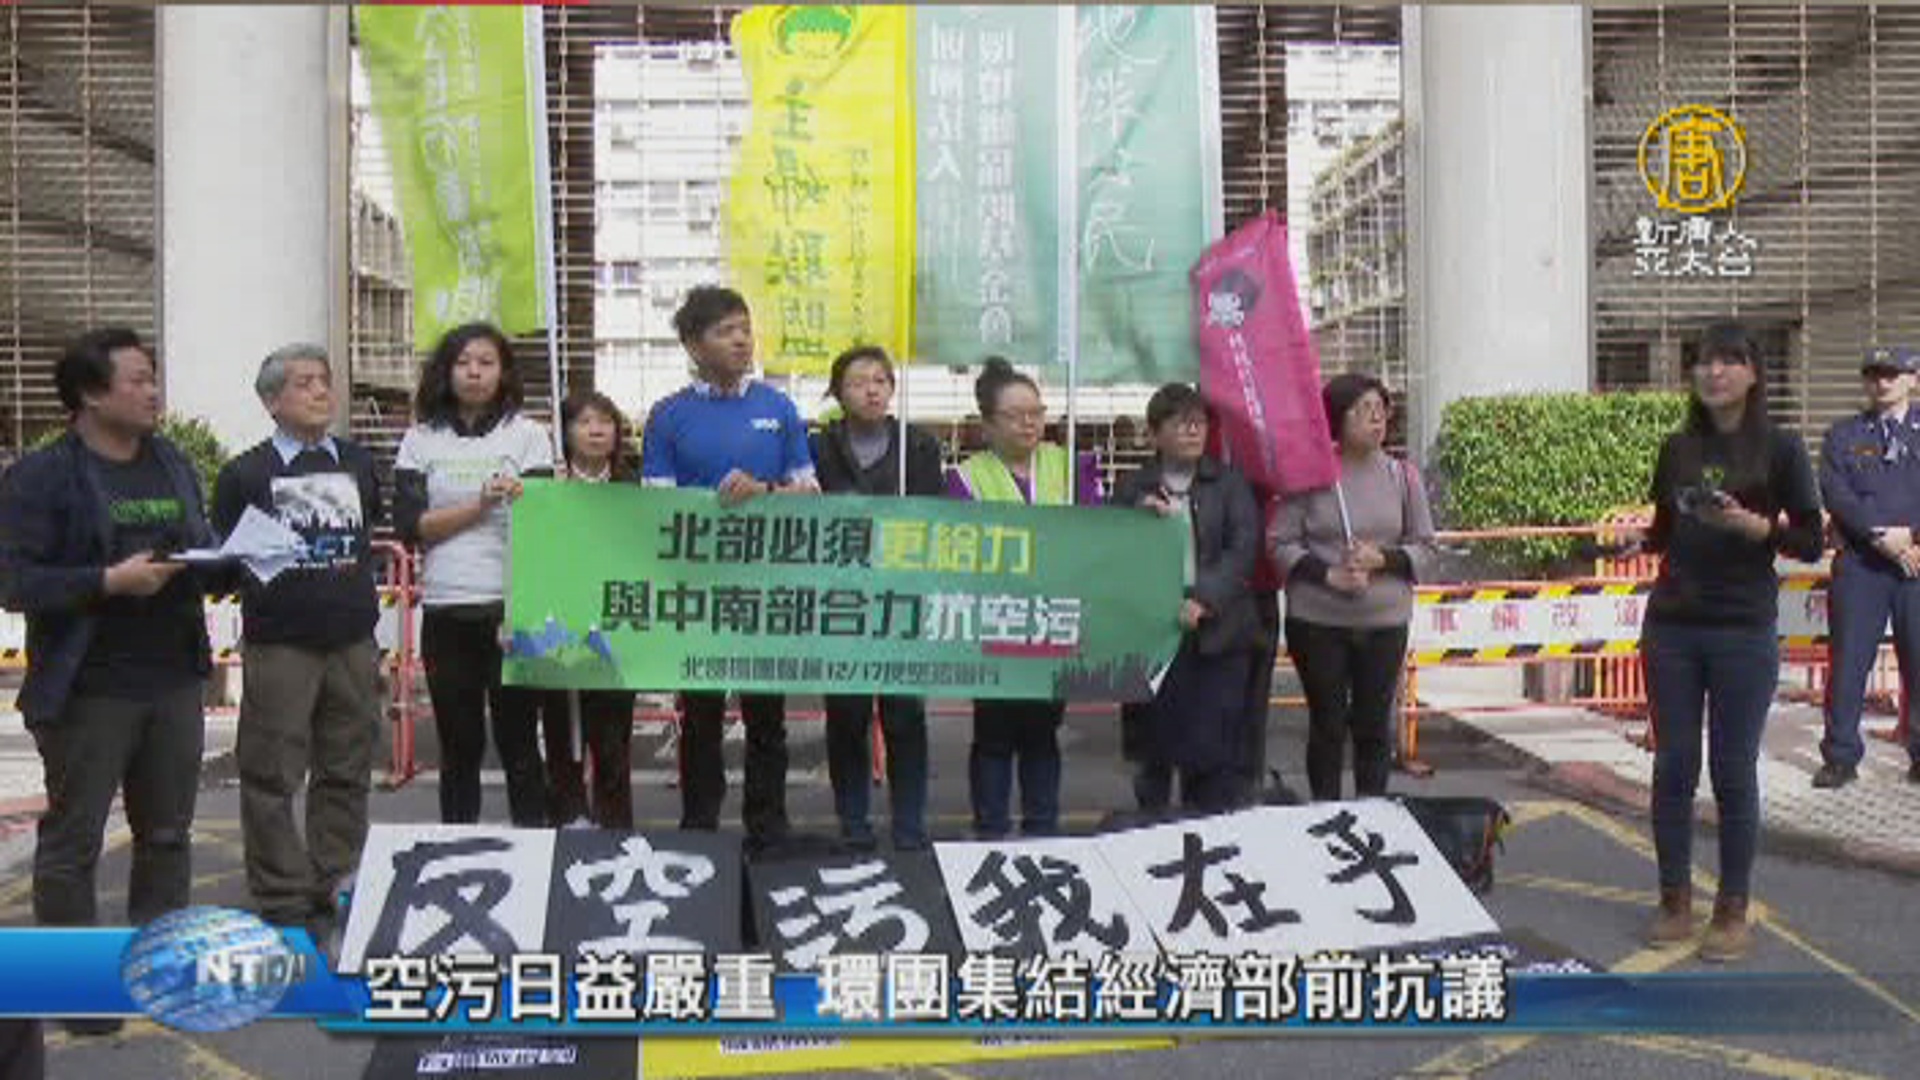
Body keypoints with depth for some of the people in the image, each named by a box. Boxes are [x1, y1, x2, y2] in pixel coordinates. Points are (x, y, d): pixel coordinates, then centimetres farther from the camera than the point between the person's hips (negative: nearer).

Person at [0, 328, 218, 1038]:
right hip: (88, 690, -6)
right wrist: (108, 581, -23)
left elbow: (202, 547, 19)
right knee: (72, 841, 4)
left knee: (168, 833, 15)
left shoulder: (174, 464, 12)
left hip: (175, 681, 6)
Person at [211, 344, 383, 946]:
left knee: (347, 773, 9)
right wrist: (242, 567, -13)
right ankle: (282, 904, 9)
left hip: (352, 642, 4)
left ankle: (335, 890, 21)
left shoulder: (359, 464, 12)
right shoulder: (245, 474, 2)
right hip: (280, 647, -3)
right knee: (272, 778, 0)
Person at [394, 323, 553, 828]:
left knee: (517, 740, 0)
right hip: (445, 612, 2)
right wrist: (480, 506, -11)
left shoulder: (528, 435, 6)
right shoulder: (421, 439, 10)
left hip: (511, 609, -2)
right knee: (458, 747, 8)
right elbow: (408, 525, -1)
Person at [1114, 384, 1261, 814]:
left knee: (1215, 752, -1)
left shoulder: (1229, 482, 8)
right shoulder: (1132, 488, 10)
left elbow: (1243, 547, -3)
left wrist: (1203, 600, -16)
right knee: (1152, 752, 6)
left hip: (1217, 634, 0)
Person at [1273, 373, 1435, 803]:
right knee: (1327, 723, 6)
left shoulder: (1402, 476, 4)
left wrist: (1382, 558, -10)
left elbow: (1424, 545, 8)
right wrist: (1329, 574, -16)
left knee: (1374, 724, 8)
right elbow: (1281, 543, -3)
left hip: (1385, 622, 2)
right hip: (1317, 621, -2)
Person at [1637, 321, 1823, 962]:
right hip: (1672, 627, 3)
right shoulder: (1678, 449, 8)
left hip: (1744, 631, -3)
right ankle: (1675, 901, 18)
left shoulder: (1778, 450, -2)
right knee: (1673, 766, 7)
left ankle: (1733, 911, 14)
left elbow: (1811, 543, -3)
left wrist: (1754, 525, -19)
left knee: (1733, 771, 2)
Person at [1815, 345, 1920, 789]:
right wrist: (1881, 534, -14)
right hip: (1860, 565, -1)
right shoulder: (1842, 436, 10)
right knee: (1848, 661, -1)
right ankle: (1840, 757, 6)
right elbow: (1835, 492, -4)